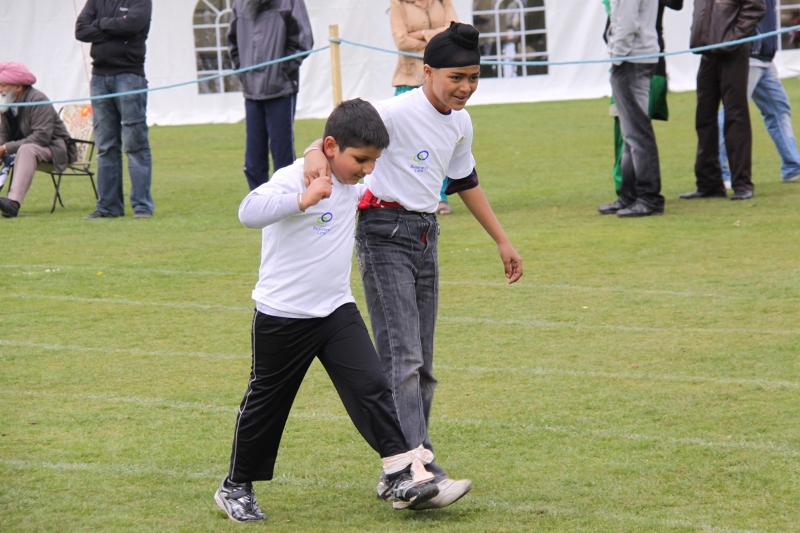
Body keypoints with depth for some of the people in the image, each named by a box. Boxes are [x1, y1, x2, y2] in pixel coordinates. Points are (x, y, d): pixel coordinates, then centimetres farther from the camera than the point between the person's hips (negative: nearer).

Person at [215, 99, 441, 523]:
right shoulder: (295, 178, -19)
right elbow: (250, 211, -38)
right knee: (266, 402, 8)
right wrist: (304, 199, -46)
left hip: (337, 311, 6)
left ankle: (403, 476, -6)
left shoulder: (350, 183, 7)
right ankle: (236, 487, 24)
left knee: (371, 388, -7)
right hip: (283, 317, -6)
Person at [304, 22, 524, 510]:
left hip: (426, 235, 8)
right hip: (385, 233, -8)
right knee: (402, 357, -16)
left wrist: (502, 241, 29)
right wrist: (318, 153, -54)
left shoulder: (460, 123, 8)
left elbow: (464, 181, 23)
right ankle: (420, 472, -23)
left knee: (421, 363, 9)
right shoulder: (400, 112, -17)